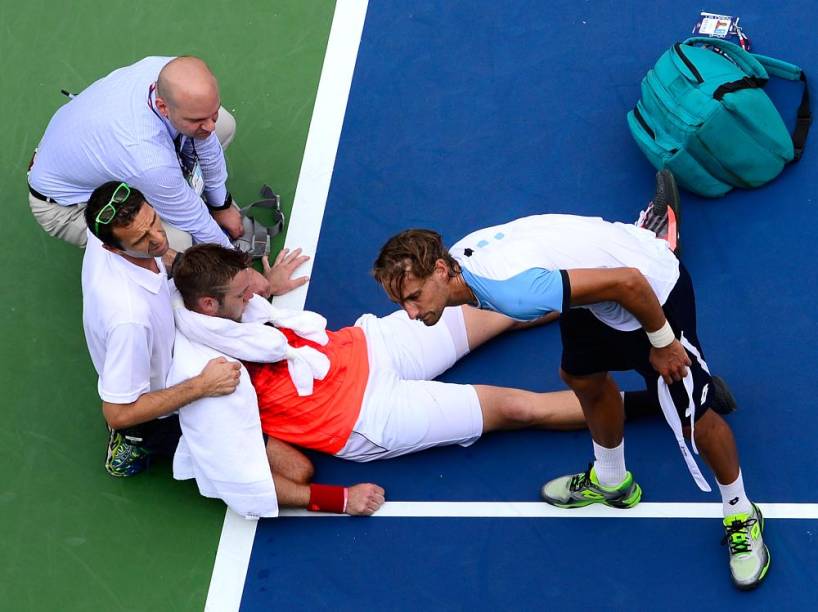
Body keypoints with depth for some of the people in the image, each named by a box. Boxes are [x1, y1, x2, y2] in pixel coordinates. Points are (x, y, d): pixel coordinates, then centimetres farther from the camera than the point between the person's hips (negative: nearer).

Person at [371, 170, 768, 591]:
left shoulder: (510, 289, -39)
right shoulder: (459, 255, -10)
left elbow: (629, 282, -36)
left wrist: (662, 344, -20)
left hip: (652, 291, -9)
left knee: (693, 420, 3)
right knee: (584, 379, 26)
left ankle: (741, 515, 28)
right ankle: (611, 483, 52)